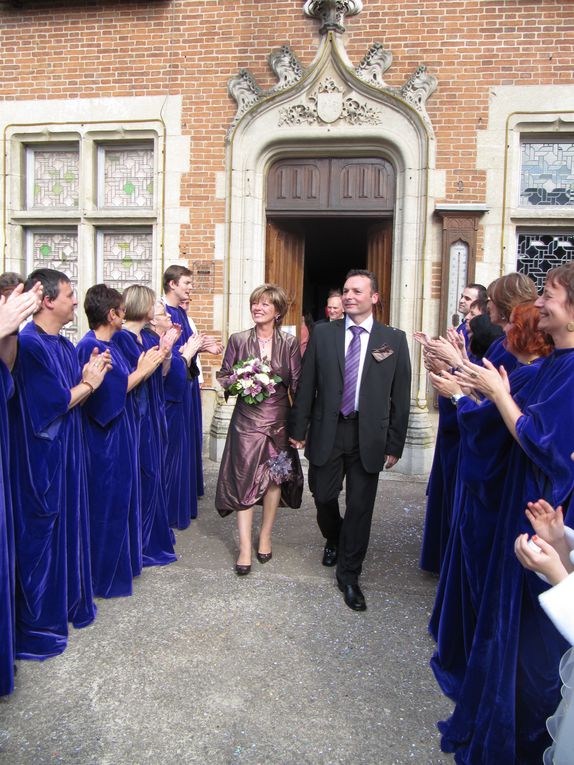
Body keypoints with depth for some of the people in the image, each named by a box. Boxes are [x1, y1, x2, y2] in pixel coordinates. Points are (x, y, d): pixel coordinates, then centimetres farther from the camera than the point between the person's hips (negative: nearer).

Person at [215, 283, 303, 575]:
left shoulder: (289, 343, 0)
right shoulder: (238, 340, 1)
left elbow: (297, 384, 0)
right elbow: (223, 376, 7)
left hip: (278, 419, 1)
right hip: (246, 419, 0)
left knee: (274, 478, 9)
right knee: (244, 480, -2)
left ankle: (265, 537, 28)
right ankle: (245, 549, 6)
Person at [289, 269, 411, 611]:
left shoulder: (394, 339, -1)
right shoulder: (323, 334, 2)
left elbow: (400, 395, 0)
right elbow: (307, 386, 4)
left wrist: (395, 444, -1)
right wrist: (299, 429, 3)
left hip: (369, 435, -1)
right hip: (327, 431, 1)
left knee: (361, 506, 5)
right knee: (323, 496, 12)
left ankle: (349, 574, 25)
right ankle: (334, 540, 46)